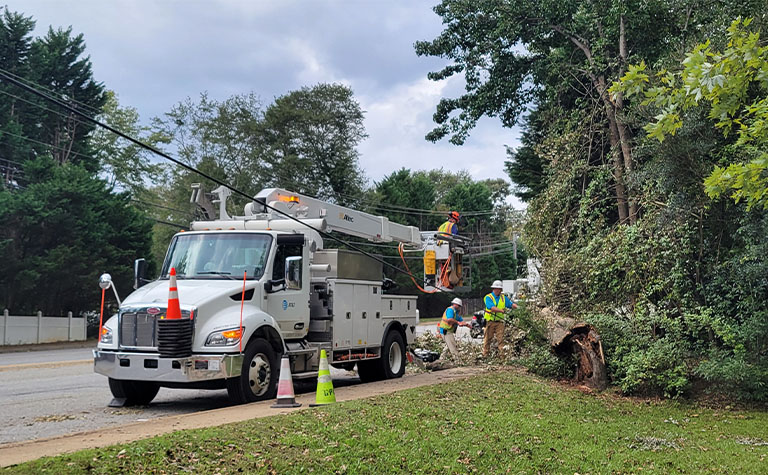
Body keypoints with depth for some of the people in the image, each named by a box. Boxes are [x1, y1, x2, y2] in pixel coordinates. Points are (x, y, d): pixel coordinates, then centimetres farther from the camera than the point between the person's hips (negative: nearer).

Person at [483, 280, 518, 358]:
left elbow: (511, 304, 7)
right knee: (488, 339, 4)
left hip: (500, 322, 3)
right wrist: (502, 311, -29)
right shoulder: (488, 297, -3)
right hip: (490, 321, -3)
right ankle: (485, 354, 12)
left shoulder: (503, 297, 13)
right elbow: (492, 308, -18)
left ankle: (502, 354, -5)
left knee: (501, 339, -5)